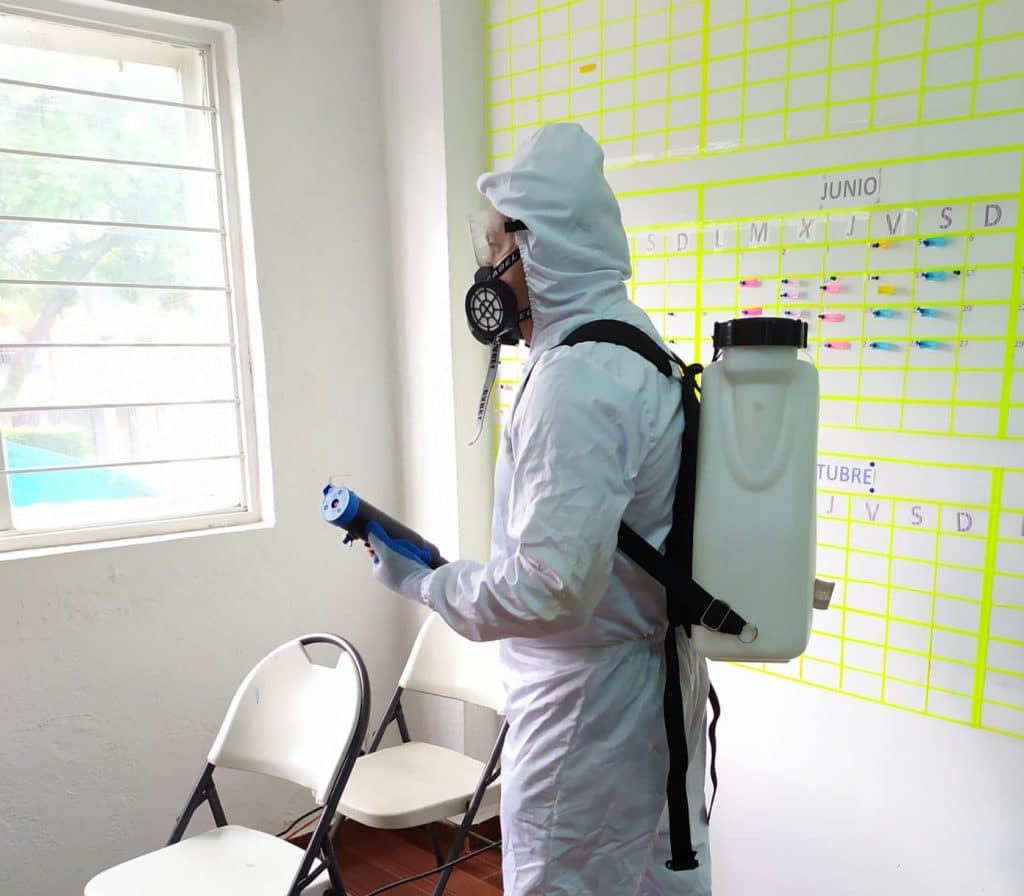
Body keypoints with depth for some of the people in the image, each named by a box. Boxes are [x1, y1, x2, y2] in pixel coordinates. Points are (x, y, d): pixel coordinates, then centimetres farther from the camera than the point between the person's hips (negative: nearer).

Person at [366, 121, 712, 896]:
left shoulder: (573, 382, -26)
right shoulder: (638, 348, 6)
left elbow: (550, 586, -28)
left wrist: (422, 581, -13)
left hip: (589, 704, -9)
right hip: (659, 680, 9)